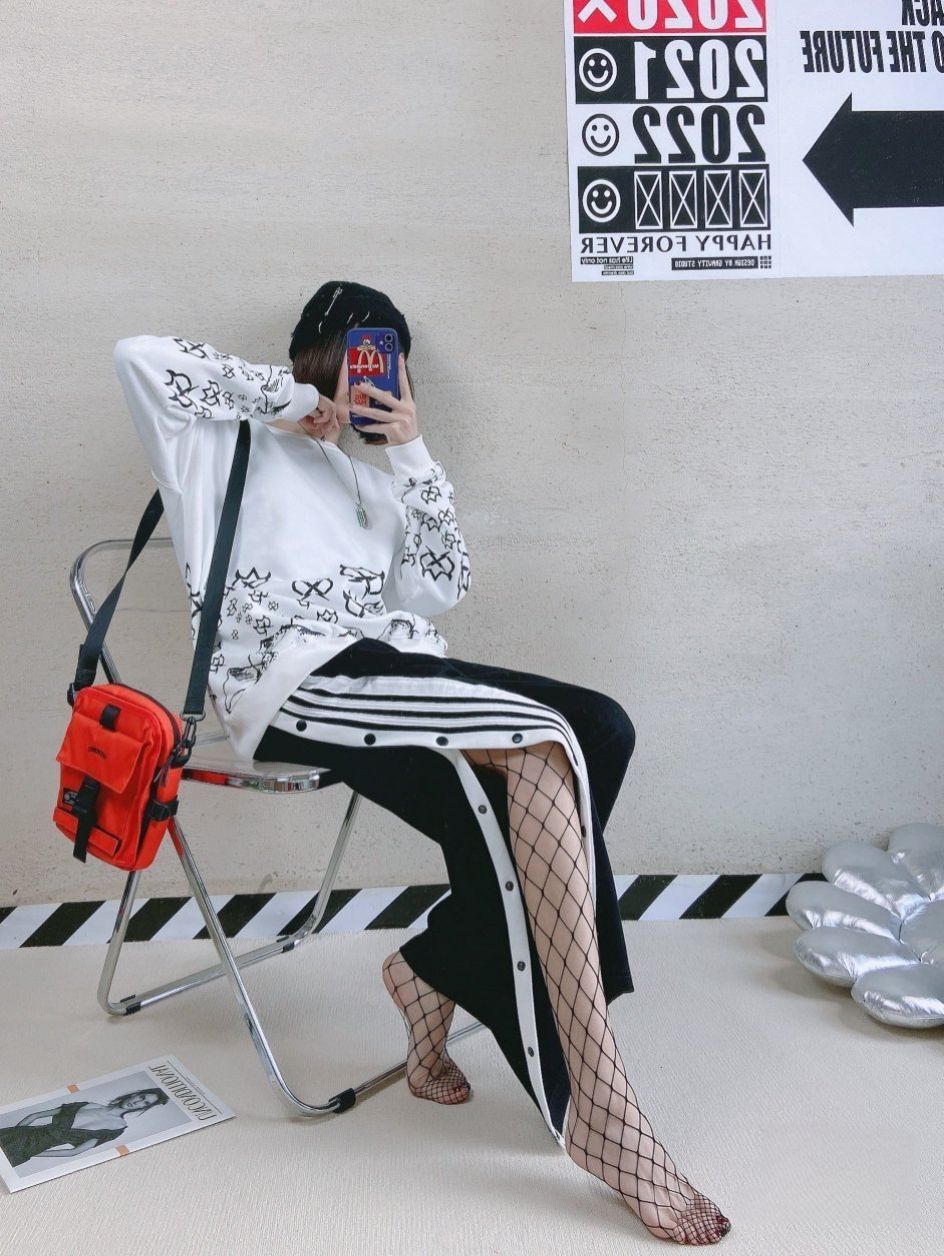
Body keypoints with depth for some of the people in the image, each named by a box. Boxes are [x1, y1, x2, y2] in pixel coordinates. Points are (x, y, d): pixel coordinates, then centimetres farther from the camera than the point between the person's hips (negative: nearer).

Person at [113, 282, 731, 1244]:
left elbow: (439, 589, 18)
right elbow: (141, 355, -6)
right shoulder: (236, 440, 15)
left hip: (389, 670, 7)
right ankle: (601, 1117, -30)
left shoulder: (360, 478, 32)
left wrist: (412, 454, 11)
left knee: (598, 729, -18)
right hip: (291, 682, -7)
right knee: (540, 745, -31)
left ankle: (434, 971, -7)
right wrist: (288, 402, 2)